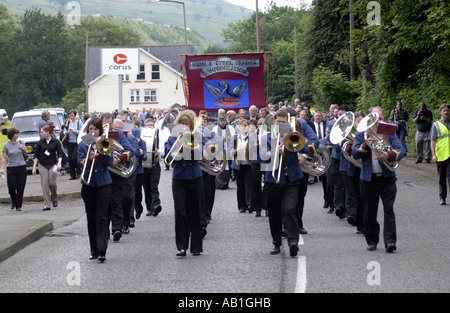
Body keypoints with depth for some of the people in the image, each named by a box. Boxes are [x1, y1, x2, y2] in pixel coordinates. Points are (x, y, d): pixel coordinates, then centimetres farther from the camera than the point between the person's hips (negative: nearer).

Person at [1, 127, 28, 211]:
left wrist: (23, 149, -6)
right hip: (11, 168, -2)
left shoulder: (20, 143, 5)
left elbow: (25, 154, 15)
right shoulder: (6, 145, -1)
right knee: (12, 187, -8)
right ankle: (13, 202, 20)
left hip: (22, 167, 2)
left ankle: (18, 206, 8)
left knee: (20, 188, -1)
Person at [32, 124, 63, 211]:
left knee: (52, 183, -8)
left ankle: (54, 199, 21)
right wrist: (34, 167, 3)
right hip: (42, 165, 2)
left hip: (53, 165, -2)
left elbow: (60, 154, -1)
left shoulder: (56, 142, 0)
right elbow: (36, 155, 7)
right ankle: (47, 204, -5)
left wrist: (59, 163, -18)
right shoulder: (40, 143, 5)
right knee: (44, 184, -6)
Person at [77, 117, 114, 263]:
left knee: (102, 217, -9)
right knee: (91, 218, 7)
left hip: (103, 184, -2)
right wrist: (89, 158, -24)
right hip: (88, 184, 2)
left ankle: (102, 251, -13)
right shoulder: (83, 144, 9)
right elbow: (80, 162, -4)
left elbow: (110, 162, -6)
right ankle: (94, 250, 16)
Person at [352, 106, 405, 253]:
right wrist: (366, 144, -19)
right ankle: (372, 241, 19)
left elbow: (401, 150, -4)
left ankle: (390, 241, -14)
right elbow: (354, 154, -3)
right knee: (370, 212, 7)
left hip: (387, 178, -1)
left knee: (389, 209, -11)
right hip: (368, 179, 1)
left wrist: (388, 155, -24)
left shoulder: (389, 133, 8)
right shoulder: (360, 135, 8)